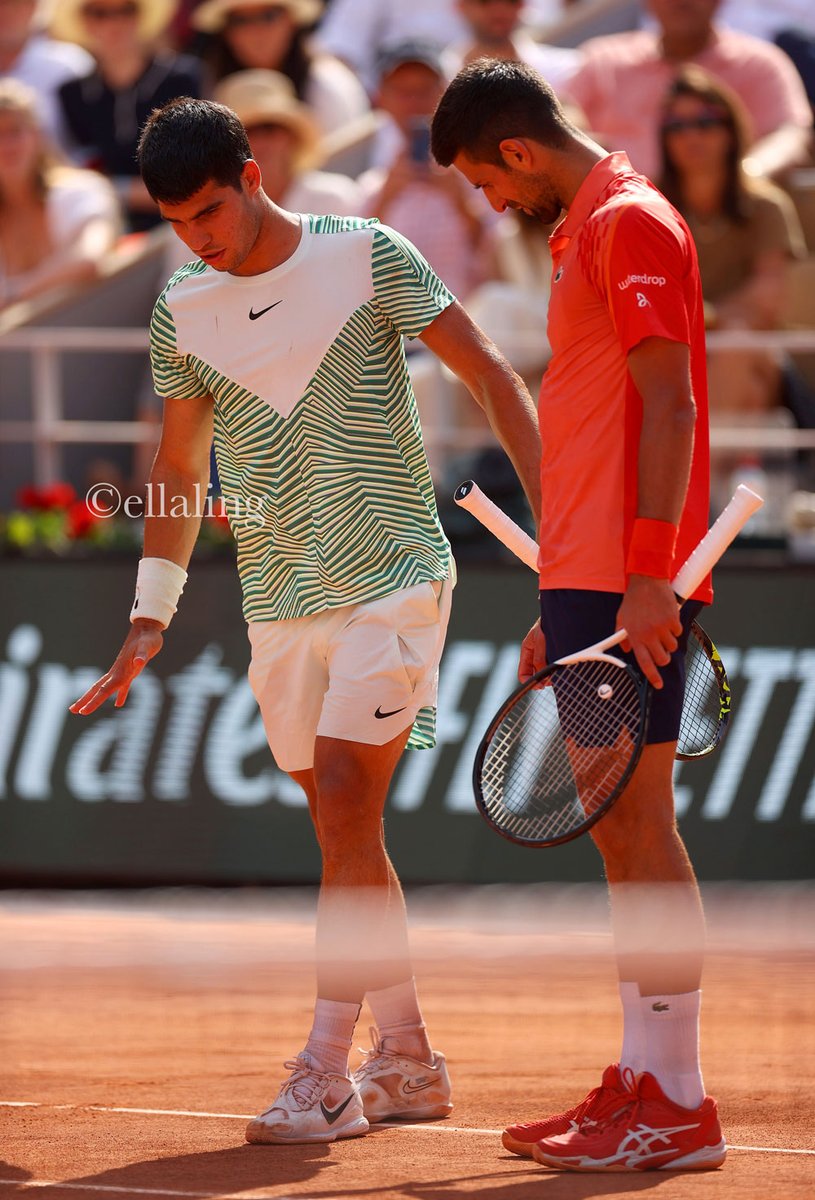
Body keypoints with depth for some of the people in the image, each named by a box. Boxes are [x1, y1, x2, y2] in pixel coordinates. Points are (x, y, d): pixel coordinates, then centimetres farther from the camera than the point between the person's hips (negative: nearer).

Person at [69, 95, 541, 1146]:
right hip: (279, 603, 5)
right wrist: (149, 618, 10)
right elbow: (179, 471, 15)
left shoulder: (366, 255, -7)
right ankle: (407, 1061, 17)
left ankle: (326, 1076, -15)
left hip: (391, 575, -5)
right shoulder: (181, 311, 6)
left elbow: (488, 375, -5)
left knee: (342, 806, -15)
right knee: (344, 832, 7)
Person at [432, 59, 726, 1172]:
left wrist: (650, 575, -23)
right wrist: (562, 607, 24)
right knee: (615, 831, 10)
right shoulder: (587, 232, 21)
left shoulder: (631, 222, -9)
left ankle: (678, 1105, -8)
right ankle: (642, 1081, 14)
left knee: (637, 821, -9)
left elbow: (669, 407, -17)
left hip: (630, 587, -10)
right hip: (587, 580, 10)